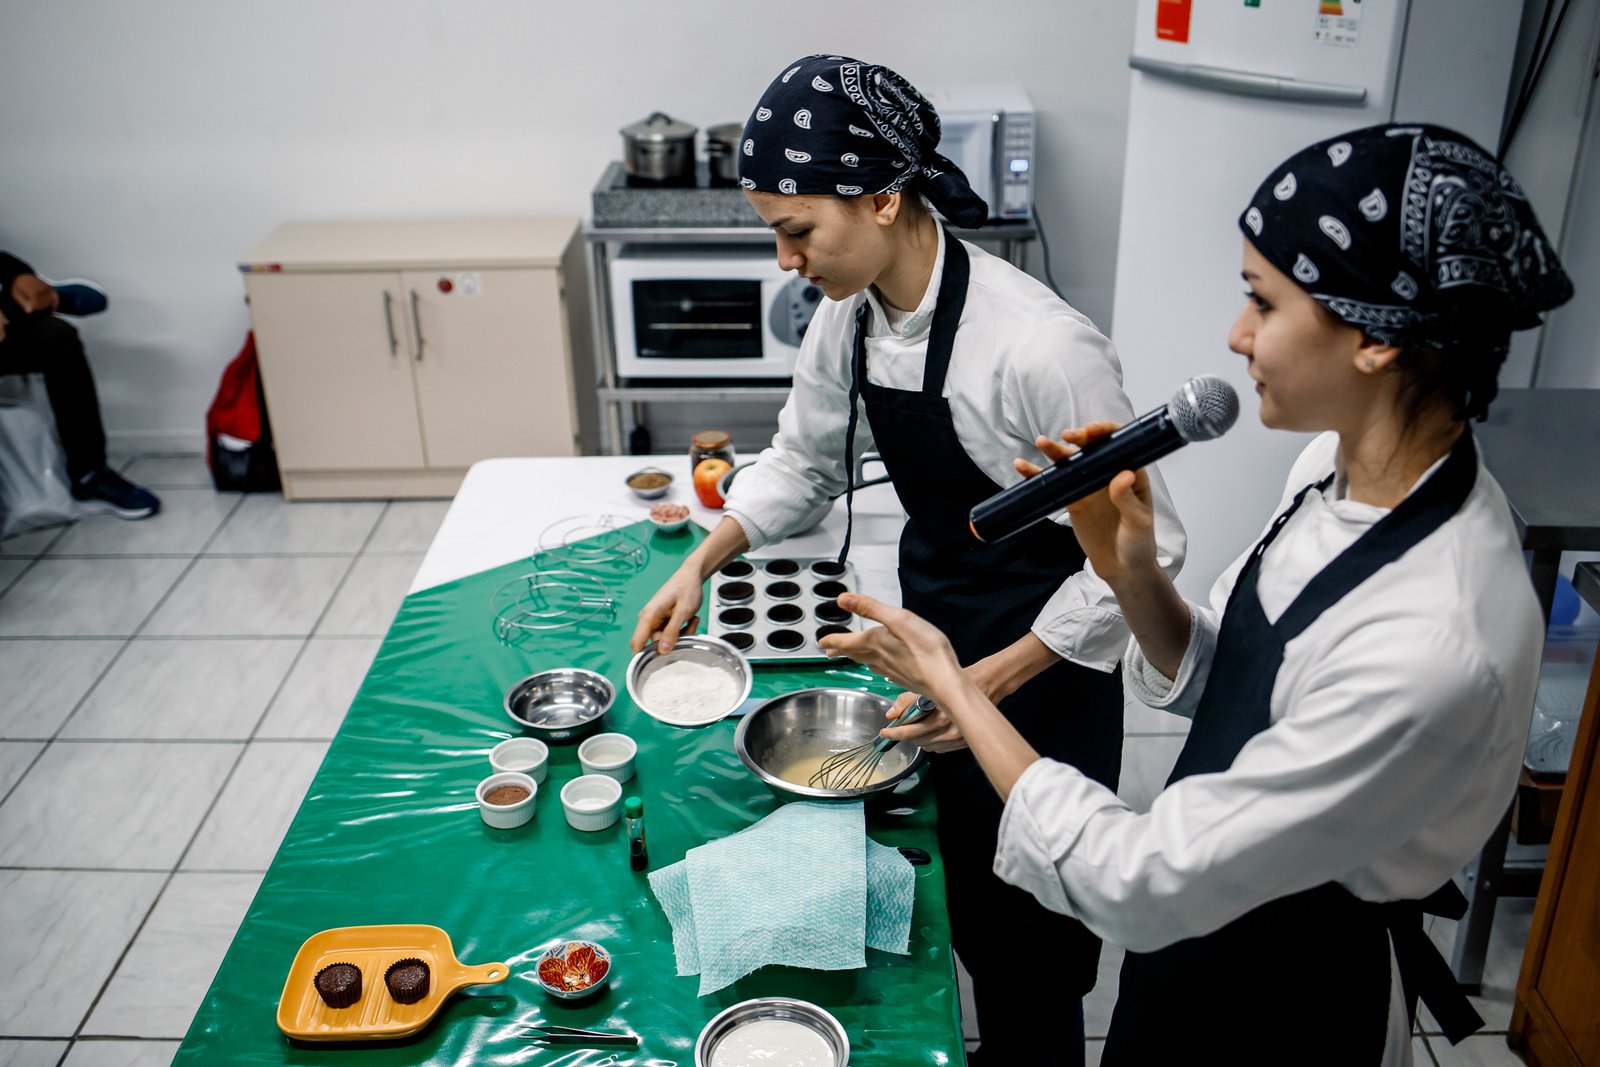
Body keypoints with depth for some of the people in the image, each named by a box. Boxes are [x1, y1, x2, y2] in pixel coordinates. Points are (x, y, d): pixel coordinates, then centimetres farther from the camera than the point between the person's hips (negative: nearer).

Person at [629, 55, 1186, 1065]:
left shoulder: (1042, 347, -32)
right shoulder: (850, 314, -8)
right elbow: (806, 459, 10)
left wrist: (997, 678, -24)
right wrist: (700, 567, 0)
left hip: (1038, 668, -7)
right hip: (936, 627, 7)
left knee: (1030, 935, 11)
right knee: (964, 903, 24)